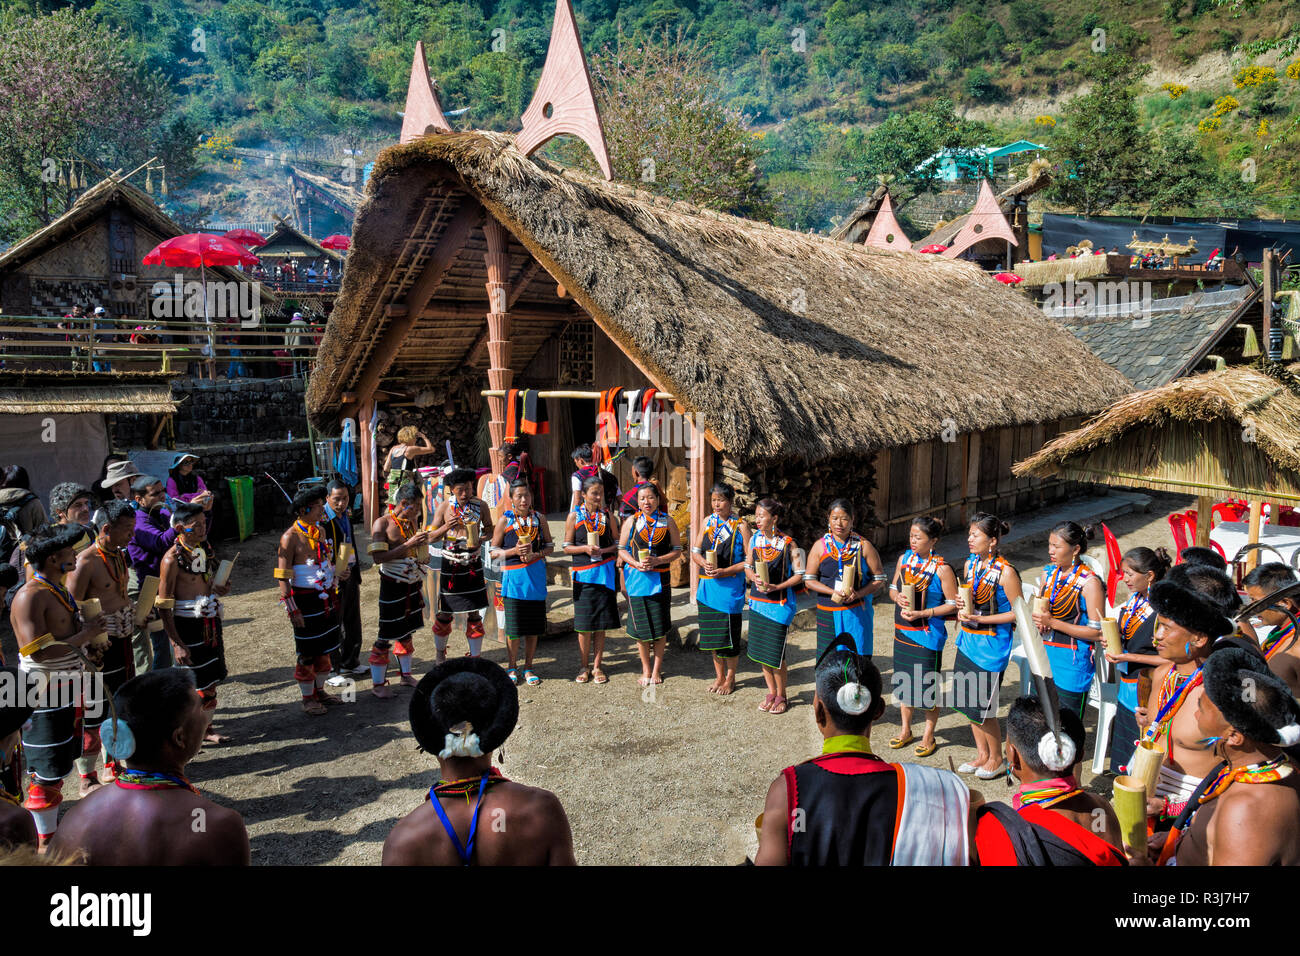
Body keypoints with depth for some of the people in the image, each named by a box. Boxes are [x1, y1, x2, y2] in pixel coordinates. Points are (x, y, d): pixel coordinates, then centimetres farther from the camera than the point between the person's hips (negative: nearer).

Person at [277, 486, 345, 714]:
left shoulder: (320, 531, 6)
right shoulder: (291, 537, -16)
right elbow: (282, 577, -16)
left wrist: (339, 571, 5)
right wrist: (292, 610, -19)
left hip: (326, 598, 7)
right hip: (306, 600, -7)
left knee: (325, 648, 16)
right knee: (307, 653, 4)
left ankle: (319, 690, 32)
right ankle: (308, 698, 18)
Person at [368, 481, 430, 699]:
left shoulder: (412, 520, 7)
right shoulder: (382, 523, -14)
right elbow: (377, 557, -23)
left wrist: (422, 542, 0)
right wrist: (409, 544, -27)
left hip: (413, 584, 7)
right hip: (393, 585, -7)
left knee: (407, 630, 16)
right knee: (387, 634, -3)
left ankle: (405, 673, 29)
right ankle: (377, 683, 8)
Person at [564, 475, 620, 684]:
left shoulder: (607, 514, 5)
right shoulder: (574, 516, 1)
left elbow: (617, 543, 8)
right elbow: (567, 547, 2)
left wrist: (604, 550, -11)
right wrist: (585, 548, -15)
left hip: (605, 573, 1)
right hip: (583, 574, -1)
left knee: (601, 623, 5)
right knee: (584, 624, 2)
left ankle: (597, 666, 17)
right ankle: (585, 666, 16)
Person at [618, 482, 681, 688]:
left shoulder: (668, 522, 2)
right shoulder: (631, 521, 2)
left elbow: (677, 549, 2)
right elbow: (622, 550, 4)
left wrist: (657, 560, -14)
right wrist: (637, 563, -14)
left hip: (660, 578, 0)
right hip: (637, 578, 0)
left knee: (660, 626, 4)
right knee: (641, 625, 5)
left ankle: (657, 669, 19)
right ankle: (646, 669, 21)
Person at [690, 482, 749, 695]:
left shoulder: (740, 525, -6)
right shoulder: (708, 521, 8)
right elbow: (695, 551, 11)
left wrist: (725, 571, -18)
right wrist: (704, 563, -10)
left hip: (730, 585, -5)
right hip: (707, 585, 5)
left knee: (729, 633, 1)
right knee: (712, 632, 12)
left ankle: (730, 679, 18)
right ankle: (719, 676, 27)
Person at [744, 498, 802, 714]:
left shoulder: (788, 543, -10)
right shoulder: (754, 539, 2)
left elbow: (799, 574, -8)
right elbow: (747, 567, 10)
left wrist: (777, 586, -19)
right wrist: (754, 578, -12)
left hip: (779, 603, -5)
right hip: (757, 601, 5)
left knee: (775, 654, -2)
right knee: (760, 651, 11)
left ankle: (781, 696, 18)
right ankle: (771, 693, 28)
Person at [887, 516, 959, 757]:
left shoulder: (941, 568, -14)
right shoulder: (904, 558, 3)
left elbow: (953, 604, -12)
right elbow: (893, 588, 13)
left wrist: (923, 613, -20)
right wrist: (898, 597, -10)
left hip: (928, 635, -5)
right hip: (902, 631, 6)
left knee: (928, 685, 4)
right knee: (904, 681, 16)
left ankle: (928, 736, 22)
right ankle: (906, 730, 33)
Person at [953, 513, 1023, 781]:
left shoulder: (1006, 572, -16)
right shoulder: (970, 564, 5)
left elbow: (1018, 612, -13)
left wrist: (979, 618, -19)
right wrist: (962, 611, -1)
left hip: (992, 645, -7)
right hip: (968, 641, 7)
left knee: (982, 707, -1)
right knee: (968, 702, 13)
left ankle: (997, 759, 21)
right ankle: (981, 754, 30)